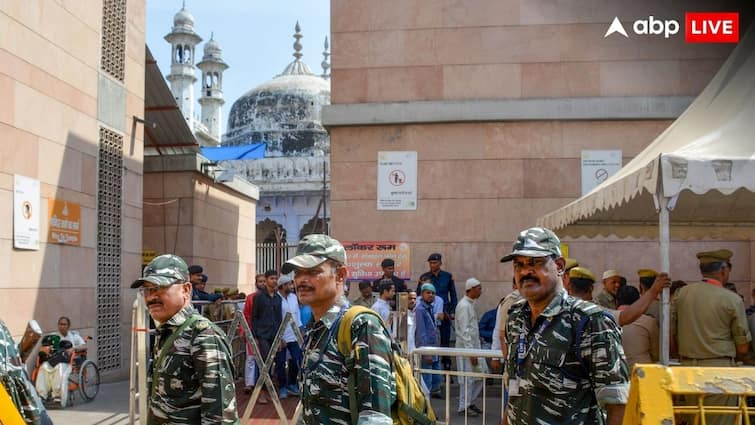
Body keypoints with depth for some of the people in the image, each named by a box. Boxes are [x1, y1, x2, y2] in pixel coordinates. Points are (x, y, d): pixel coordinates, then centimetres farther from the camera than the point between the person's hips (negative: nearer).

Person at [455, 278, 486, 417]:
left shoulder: (470, 304, 13)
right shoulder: (464, 306, -16)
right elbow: (464, 331, -20)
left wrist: (475, 350, 16)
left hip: (474, 346, 9)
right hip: (466, 347, -9)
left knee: (481, 373, 12)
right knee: (467, 378, -1)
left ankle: (470, 402, 23)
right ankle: (464, 407, 10)